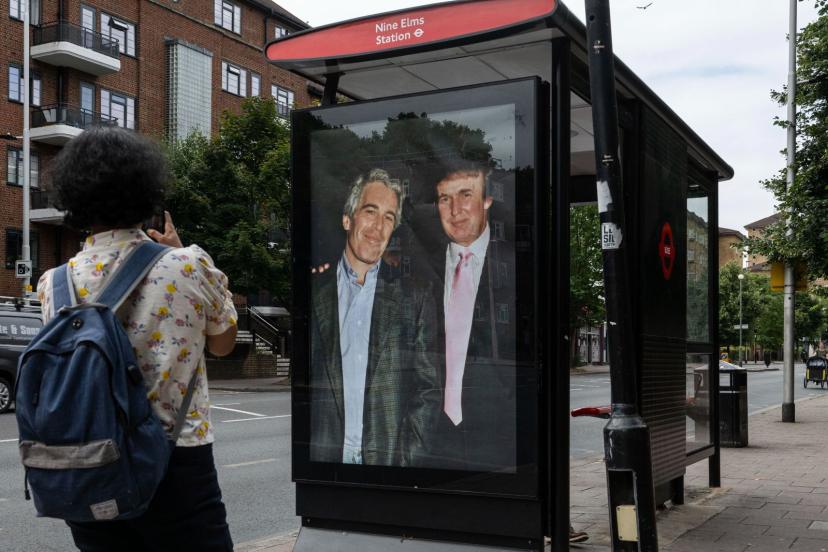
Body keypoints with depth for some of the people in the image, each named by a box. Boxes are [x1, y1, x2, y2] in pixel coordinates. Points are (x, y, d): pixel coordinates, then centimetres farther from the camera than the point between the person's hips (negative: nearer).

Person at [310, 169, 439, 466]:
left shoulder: (415, 298, 4)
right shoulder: (312, 290, 4)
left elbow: (428, 389, 3)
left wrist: (408, 455, -6)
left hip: (389, 458, 0)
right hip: (320, 457, 0)